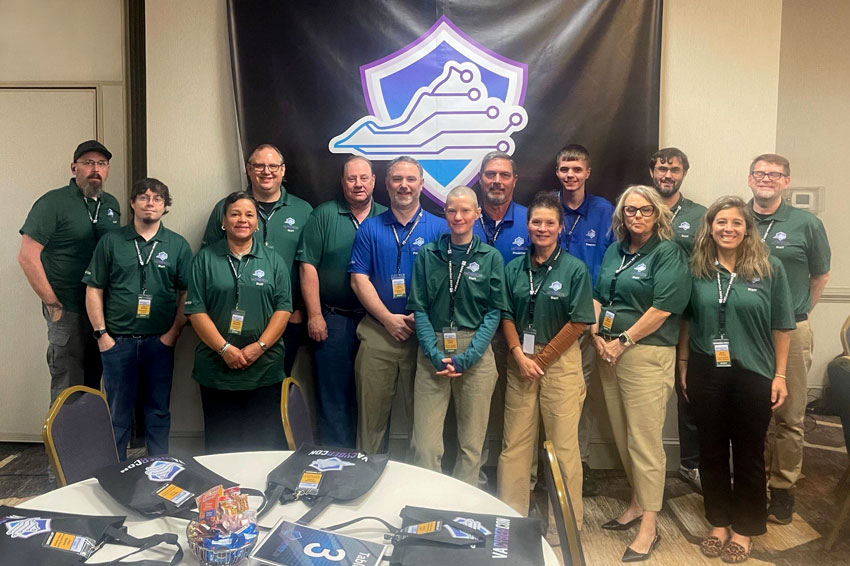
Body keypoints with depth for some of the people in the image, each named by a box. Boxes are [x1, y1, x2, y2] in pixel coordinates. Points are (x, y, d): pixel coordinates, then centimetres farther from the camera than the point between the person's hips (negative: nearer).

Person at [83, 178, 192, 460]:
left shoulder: (178, 245, 3)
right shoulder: (111, 242, 3)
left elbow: (187, 294, 2)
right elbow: (94, 290, 3)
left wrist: (173, 333, -5)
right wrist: (101, 334, -3)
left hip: (160, 342, 0)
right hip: (117, 341, 0)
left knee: (158, 410, 10)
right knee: (118, 411, 10)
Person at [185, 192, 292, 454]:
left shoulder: (274, 261, 7)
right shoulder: (205, 259, 4)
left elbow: (283, 308, 0)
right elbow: (195, 311, -2)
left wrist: (259, 346, -12)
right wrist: (225, 349, -12)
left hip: (264, 369, 0)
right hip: (217, 370, 0)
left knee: (266, 444, 6)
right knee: (219, 446, 11)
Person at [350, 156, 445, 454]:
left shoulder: (438, 228, 3)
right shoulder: (370, 228, 6)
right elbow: (359, 280, 1)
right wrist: (388, 318, -10)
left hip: (423, 332, 0)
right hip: (378, 332, 1)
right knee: (371, 412, 8)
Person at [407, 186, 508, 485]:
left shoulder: (490, 257, 4)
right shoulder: (428, 254, 6)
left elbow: (494, 311, 1)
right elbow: (418, 308, 3)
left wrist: (467, 357, -10)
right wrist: (435, 354, -9)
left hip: (476, 354, 0)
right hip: (433, 351, 1)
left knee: (472, 442, 6)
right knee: (425, 444, -3)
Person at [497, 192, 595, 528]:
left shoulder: (574, 269, -4)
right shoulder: (514, 268, 7)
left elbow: (578, 323, -7)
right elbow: (507, 316, 7)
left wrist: (541, 359, -7)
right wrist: (520, 355, -7)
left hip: (560, 360, -3)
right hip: (520, 360, 3)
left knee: (563, 444, 2)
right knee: (514, 443, 7)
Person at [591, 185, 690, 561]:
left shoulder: (668, 253, -5)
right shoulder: (614, 251, 15)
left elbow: (662, 308, -14)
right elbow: (597, 296, 15)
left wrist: (623, 341, -14)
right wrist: (597, 336, -1)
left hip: (646, 354, -6)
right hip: (609, 353, 6)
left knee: (644, 441, -3)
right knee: (622, 436, 14)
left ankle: (648, 527, 7)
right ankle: (637, 504, 31)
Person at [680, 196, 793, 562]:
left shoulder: (770, 269, -4)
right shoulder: (696, 269, -1)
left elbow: (781, 327, 0)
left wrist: (780, 375, -1)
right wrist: (683, 366, 6)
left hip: (753, 376, -1)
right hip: (706, 374, 1)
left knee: (749, 453, 11)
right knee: (712, 450, 12)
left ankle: (745, 528, 29)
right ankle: (719, 522, 30)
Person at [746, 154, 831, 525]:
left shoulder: (806, 224, -1)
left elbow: (820, 276, 9)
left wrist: (797, 312, 8)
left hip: (790, 332, -1)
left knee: (788, 417, 5)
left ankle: (783, 489, 20)